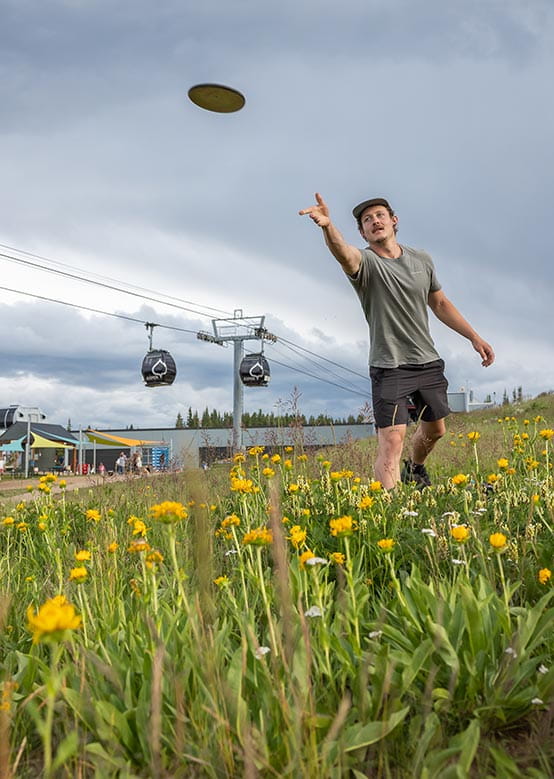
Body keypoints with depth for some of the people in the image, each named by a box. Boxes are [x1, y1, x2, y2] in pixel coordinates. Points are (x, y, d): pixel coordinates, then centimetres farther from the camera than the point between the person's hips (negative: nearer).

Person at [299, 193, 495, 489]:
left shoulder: (422, 260, 7)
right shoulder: (365, 262, -10)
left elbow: (440, 304, 19)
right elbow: (343, 253, -36)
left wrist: (474, 337, 17)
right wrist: (328, 227, -57)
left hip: (429, 362, 6)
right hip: (390, 367, -6)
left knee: (435, 430, 22)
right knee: (392, 441, -16)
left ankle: (415, 470, 51)